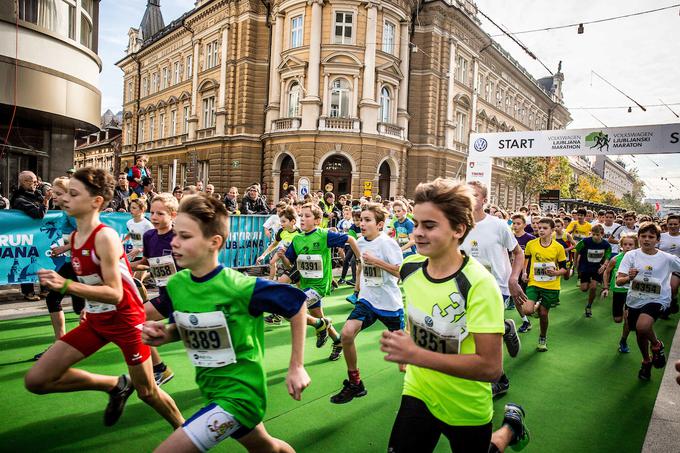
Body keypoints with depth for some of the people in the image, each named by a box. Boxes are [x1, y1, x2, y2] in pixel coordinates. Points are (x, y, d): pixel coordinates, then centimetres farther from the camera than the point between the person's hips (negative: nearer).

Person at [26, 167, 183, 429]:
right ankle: (116, 385, 17)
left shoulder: (105, 236, -23)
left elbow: (115, 294, -27)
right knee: (36, 380, 0)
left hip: (126, 319, -7)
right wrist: (90, 305, 15)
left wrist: (65, 285, -33)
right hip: (95, 320, 7)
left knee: (147, 392, 7)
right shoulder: (73, 237, 2)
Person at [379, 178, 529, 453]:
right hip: (417, 394, 4)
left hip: (466, 410, -4)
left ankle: (510, 427, 42)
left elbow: (491, 367, -30)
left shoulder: (479, 284, -28)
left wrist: (416, 355, -36)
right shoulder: (409, 267, -8)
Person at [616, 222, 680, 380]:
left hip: (657, 300, -2)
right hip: (635, 300, 3)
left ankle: (656, 345, 5)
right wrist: (629, 278, -32)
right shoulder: (631, 255, -7)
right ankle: (646, 361, 47)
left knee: (642, 326, -30)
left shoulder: (667, 258, -8)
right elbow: (619, 281, -12)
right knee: (640, 334, 17)